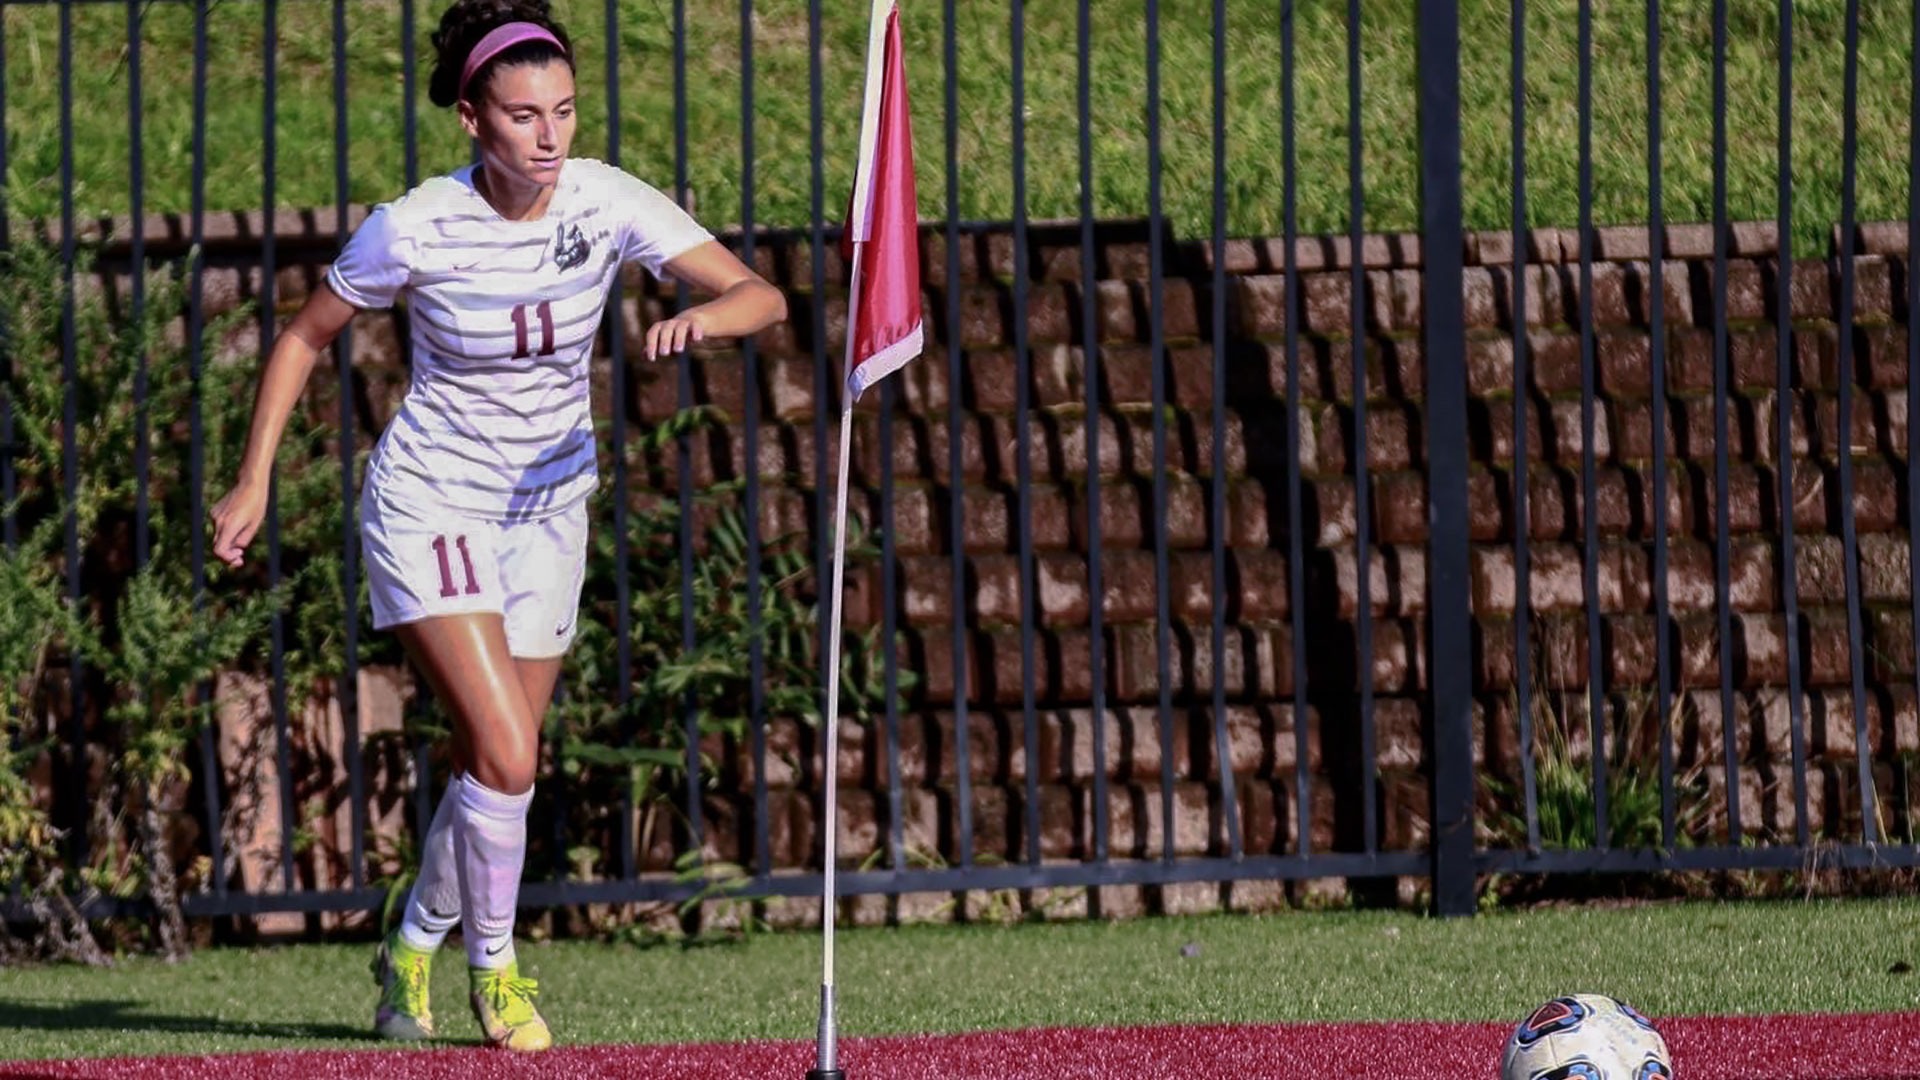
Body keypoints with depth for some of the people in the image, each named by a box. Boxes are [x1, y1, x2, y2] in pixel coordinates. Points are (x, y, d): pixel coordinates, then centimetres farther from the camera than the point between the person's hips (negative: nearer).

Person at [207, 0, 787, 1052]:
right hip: (431, 502, -4)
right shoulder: (415, 228, -18)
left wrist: (699, 317, -39)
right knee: (506, 755, -18)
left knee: (491, 772, 10)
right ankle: (493, 966, 4)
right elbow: (304, 336, -3)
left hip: (548, 508, 4)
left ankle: (411, 951, 35)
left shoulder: (608, 203, -13)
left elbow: (762, 296, -17)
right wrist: (253, 484, -5)